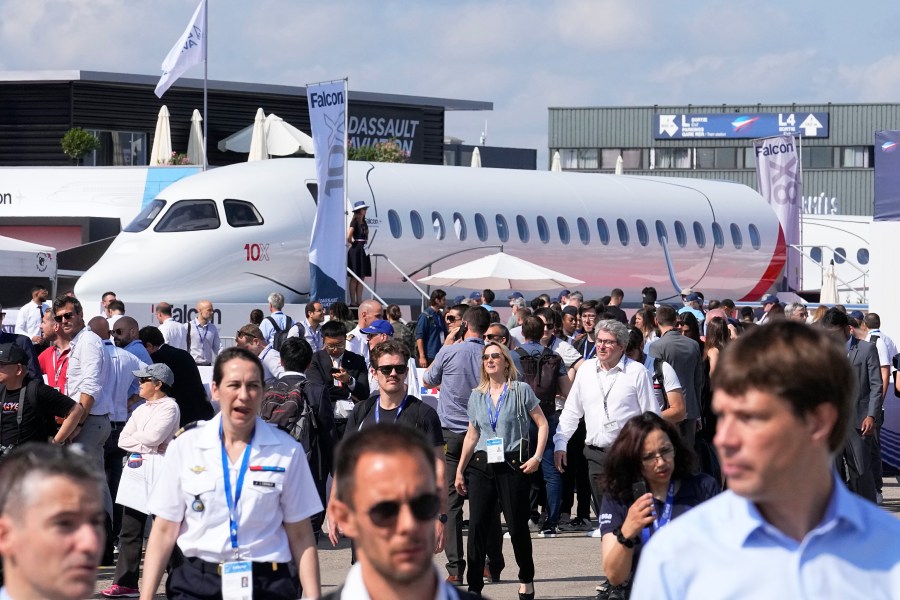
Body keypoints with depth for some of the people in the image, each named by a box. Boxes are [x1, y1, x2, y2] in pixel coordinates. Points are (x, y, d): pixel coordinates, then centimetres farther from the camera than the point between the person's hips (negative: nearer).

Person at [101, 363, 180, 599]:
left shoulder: (169, 407, -5)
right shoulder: (141, 410, 20)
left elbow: (153, 436, -16)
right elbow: (123, 440, 12)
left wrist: (134, 438, 0)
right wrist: (143, 444, -6)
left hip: (157, 470, -8)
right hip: (136, 469, 8)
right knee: (130, 530, 4)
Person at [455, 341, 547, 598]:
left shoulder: (520, 390, 0)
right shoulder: (476, 396, 12)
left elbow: (542, 424, 2)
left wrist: (537, 457, -9)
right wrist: (460, 469, 16)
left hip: (513, 465, -3)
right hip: (482, 466, 3)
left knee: (517, 526, 0)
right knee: (477, 525, -5)